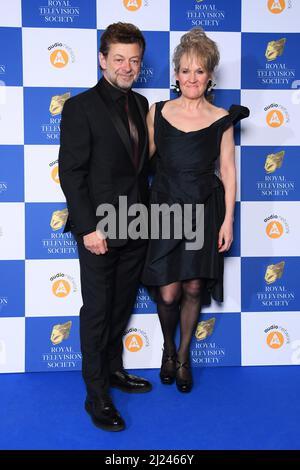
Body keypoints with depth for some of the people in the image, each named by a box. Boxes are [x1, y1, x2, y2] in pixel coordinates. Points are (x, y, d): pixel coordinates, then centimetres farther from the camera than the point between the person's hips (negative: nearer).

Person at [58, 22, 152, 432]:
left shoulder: (141, 104, 11)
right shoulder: (80, 107, -9)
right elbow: (70, 173, -13)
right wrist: (89, 228, -17)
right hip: (100, 230, -6)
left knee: (122, 306, 18)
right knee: (97, 312, 4)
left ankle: (114, 369, 36)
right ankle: (97, 395, 18)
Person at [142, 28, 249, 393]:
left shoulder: (221, 119, 3)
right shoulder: (158, 112, 4)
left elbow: (228, 170, 2)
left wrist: (228, 220, -2)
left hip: (205, 211, 0)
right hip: (165, 209, 0)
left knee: (193, 288, 4)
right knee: (168, 292, -3)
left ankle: (183, 357, 28)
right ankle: (168, 349, 30)